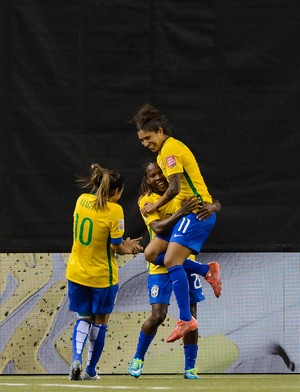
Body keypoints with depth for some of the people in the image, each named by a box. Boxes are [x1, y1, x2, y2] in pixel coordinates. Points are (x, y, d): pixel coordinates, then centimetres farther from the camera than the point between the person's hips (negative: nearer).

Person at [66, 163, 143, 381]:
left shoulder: (82, 200, -1)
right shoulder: (114, 210, -18)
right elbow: (116, 247, -15)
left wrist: (124, 246, 7)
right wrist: (128, 249, 7)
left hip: (76, 271, 4)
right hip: (102, 276, -4)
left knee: (84, 318, 18)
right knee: (100, 322, 14)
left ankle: (77, 358, -7)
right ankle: (90, 370, 20)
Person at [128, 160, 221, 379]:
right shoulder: (146, 200, -7)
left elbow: (216, 203, 1)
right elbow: (158, 227, -22)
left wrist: (211, 208, -23)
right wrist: (181, 213, -35)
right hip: (161, 265, -3)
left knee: (190, 315, 0)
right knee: (158, 316, -9)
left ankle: (190, 368, 8)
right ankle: (138, 358, 13)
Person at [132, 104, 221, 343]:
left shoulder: (170, 149, -13)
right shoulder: (165, 151, 19)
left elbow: (175, 188, -20)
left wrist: (156, 206, -6)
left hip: (196, 211, -10)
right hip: (186, 214, 10)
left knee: (171, 261, -18)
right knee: (151, 254, 5)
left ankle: (186, 319, -19)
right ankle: (207, 270, 7)